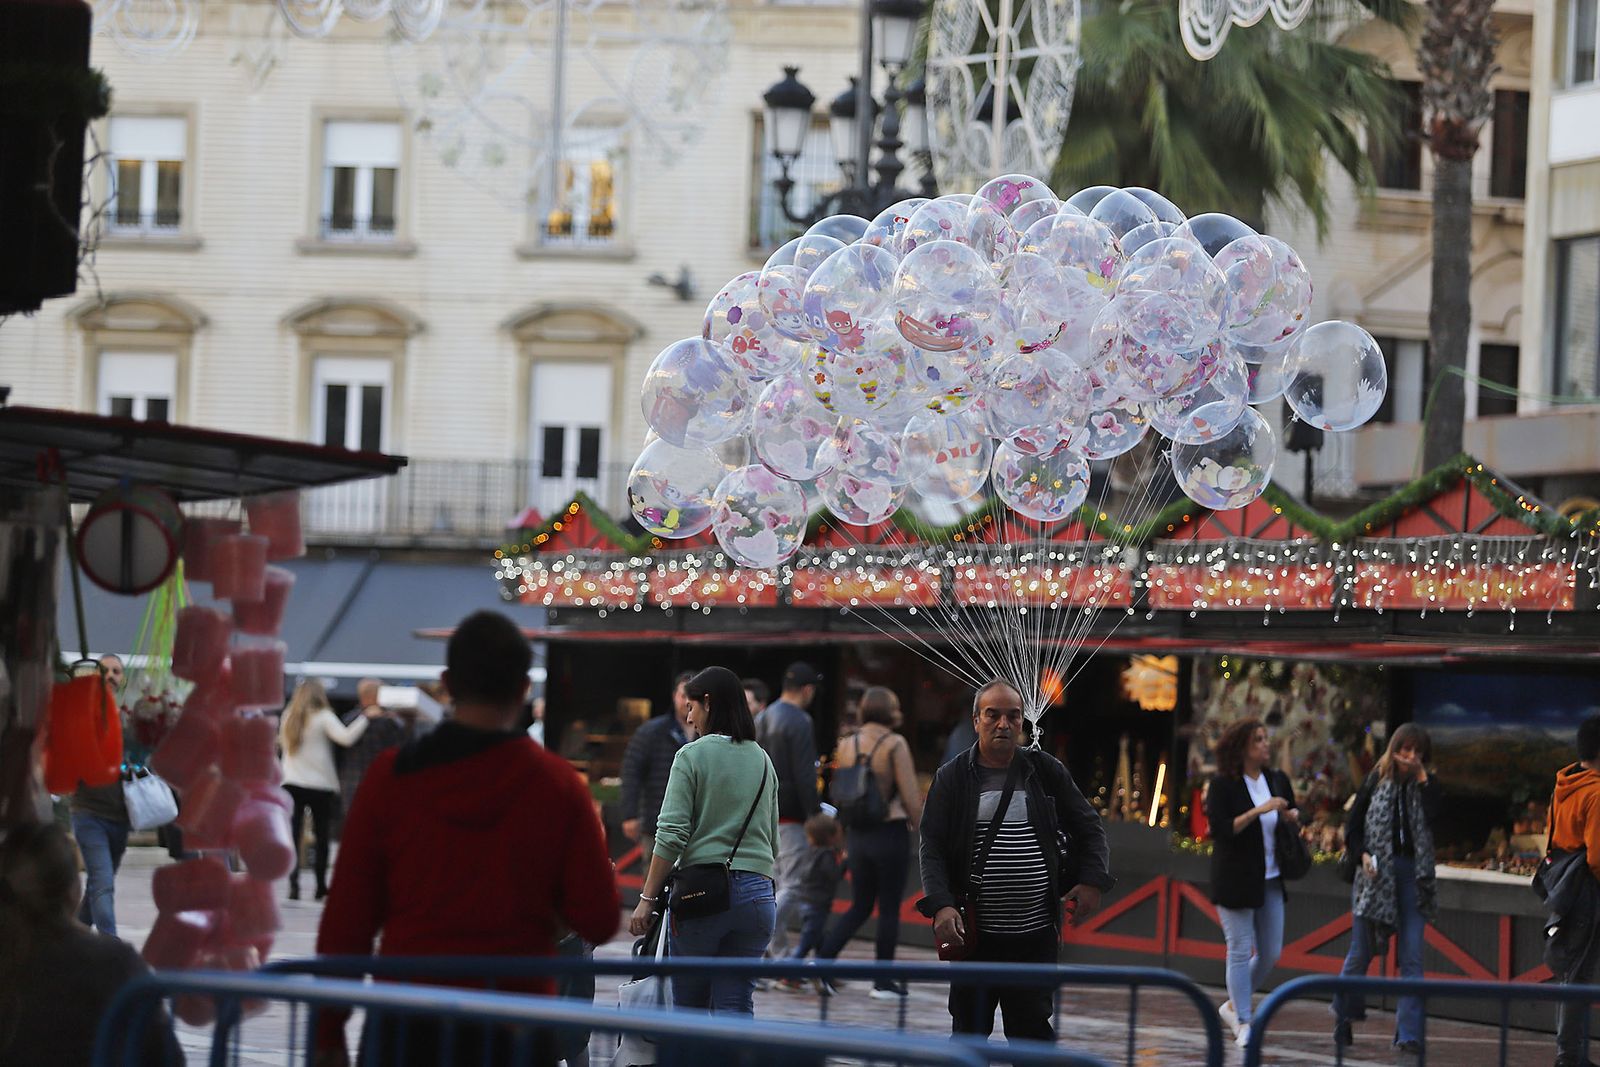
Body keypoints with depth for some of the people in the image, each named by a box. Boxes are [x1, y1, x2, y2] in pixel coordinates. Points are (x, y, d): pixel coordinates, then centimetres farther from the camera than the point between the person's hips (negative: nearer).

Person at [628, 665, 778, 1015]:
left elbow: (671, 835, -10)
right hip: (757, 891, 4)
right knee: (736, 1006, 2)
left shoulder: (692, 756, -4)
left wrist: (647, 898, -7)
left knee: (688, 1004, 7)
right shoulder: (762, 760, 13)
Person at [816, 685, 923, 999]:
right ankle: (884, 983, 8)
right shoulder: (895, 744, -11)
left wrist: (844, 841, 19)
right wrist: (921, 831, 0)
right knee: (889, 909, 4)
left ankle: (823, 959, 2)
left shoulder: (846, 745, 5)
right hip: (891, 832, -5)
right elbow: (911, 796, -12)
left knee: (860, 906, 16)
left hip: (857, 833, 5)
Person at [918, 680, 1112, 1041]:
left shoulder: (1045, 771, 7)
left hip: (1037, 934, 1)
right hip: (974, 933, -1)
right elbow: (932, 847, -2)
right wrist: (941, 905, -17)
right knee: (969, 1031, 7)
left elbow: (1089, 829, 13)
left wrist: (1092, 881, -4)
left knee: (1033, 1031, 5)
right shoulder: (952, 778, 2)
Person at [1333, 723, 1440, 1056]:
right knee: (1361, 952, 6)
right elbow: (1353, 826, 6)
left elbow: (1434, 816, -13)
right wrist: (1363, 854, -10)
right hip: (1377, 875, -1)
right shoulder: (1376, 781, 4)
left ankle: (1409, 1034, -7)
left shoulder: (1426, 784, 7)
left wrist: (1421, 776, -11)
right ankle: (1344, 1016, 28)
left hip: (1413, 875, 1)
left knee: (1411, 958, -6)